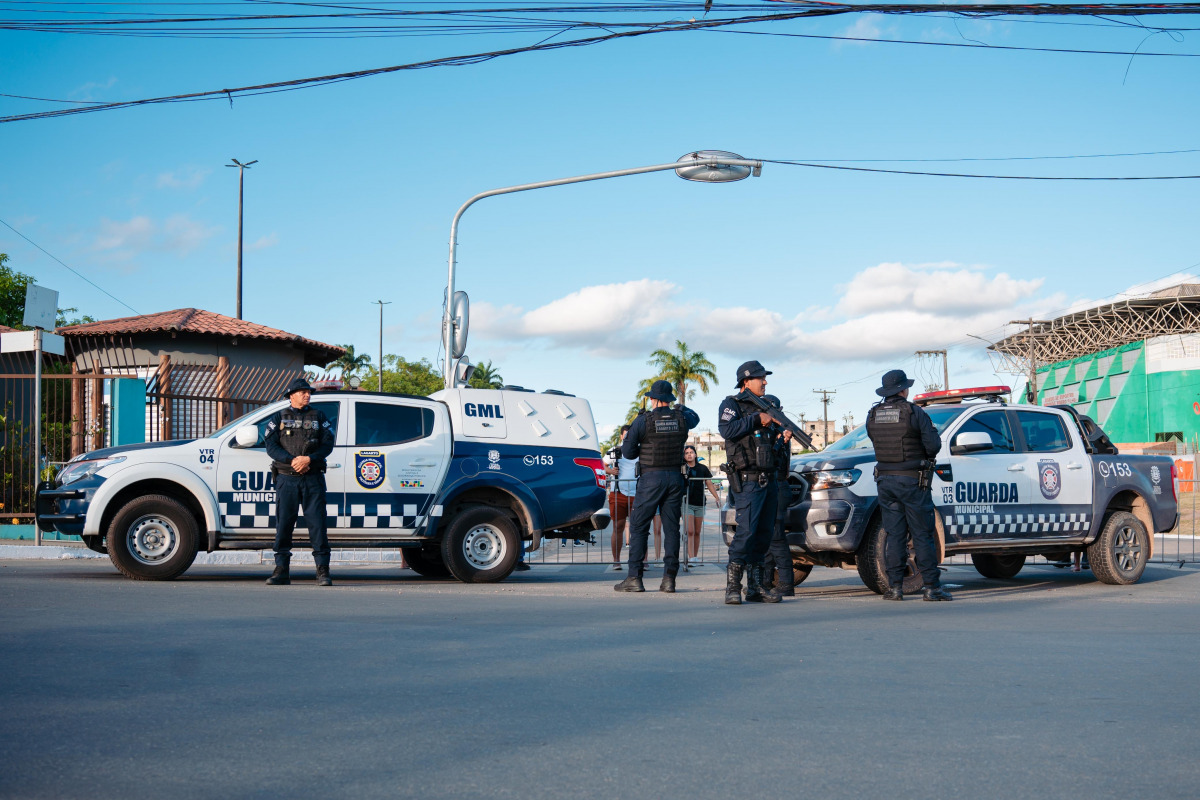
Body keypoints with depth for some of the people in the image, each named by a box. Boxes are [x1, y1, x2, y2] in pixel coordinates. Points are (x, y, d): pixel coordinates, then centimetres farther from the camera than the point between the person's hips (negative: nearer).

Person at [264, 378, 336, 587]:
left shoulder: (318, 416, 13)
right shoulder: (278, 418, 13)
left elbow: (328, 444, 4)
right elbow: (271, 446, 2)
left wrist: (309, 459, -13)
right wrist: (292, 460, -13)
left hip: (313, 478, 0)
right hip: (286, 478, 0)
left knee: (317, 523, -5)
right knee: (283, 524, -1)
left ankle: (323, 571, -4)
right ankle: (281, 571, 4)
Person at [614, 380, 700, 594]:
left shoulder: (643, 421, -8)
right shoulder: (681, 418, 3)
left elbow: (628, 452, -3)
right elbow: (695, 418, 29)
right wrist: (681, 408, 46)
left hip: (651, 479, -4)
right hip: (675, 477, 4)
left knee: (638, 527, 2)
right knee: (671, 528, 6)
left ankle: (634, 577, -2)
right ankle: (669, 578, 3)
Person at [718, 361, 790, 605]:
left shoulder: (766, 406, 21)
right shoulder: (731, 404, -1)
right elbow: (727, 430, -19)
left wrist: (782, 436, 5)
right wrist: (757, 419, -17)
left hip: (768, 481, 8)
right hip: (747, 481, -8)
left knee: (764, 534, 7)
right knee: (746, 531, -16)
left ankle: (756, 587, 12)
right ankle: (732, 587, -14)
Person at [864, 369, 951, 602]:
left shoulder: (873, 415, 4)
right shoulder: (914, 412, -10)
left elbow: (877, 444, 10)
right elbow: (933, 445, -13)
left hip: (885, 480, 4)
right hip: (912, 480, -4)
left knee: (894, 535, 8)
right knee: (922, 535, -1)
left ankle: (894, 587, 6)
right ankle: (932, 587, -1)